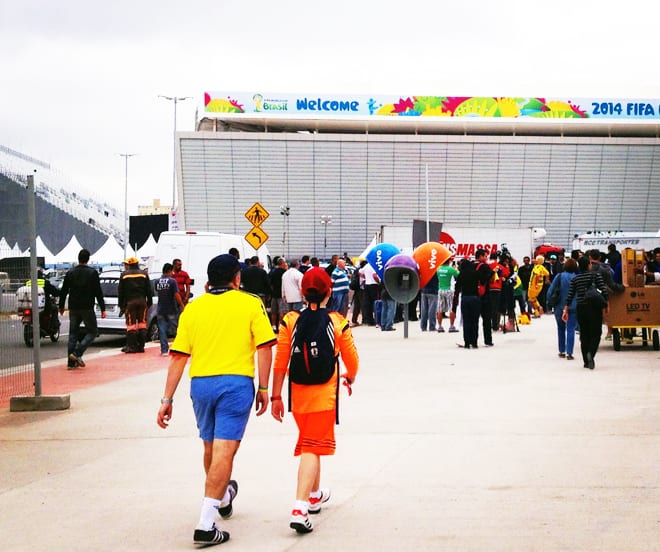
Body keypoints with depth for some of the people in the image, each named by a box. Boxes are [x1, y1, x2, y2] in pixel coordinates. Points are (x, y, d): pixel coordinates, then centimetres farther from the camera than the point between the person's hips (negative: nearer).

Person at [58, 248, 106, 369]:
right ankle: (77, 353, -13)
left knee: (73, 334, 9)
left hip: (73, 309, 4)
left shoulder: (70, 273, 5)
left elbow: (63, 291, 10)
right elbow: (98, 292, -7)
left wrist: (61, 306, 22)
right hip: (87, 308, -4)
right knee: (92, 331, 7)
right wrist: (102, 309, -4)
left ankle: (71, 362, 5)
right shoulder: (92, 273, -6)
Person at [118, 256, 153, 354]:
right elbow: (149, 290, 8)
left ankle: (131, 346, -4)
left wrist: (121, 305, 9)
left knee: (131, 324, -2)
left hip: (130, 302, -2)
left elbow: (120, 292, 4)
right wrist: (149, 303, 13)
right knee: (142, 323, 6)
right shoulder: (144, 274, 7)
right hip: (142, 301, 2)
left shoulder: (124, 275, 2)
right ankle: (141, 346, 5)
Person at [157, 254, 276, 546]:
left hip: (200, 383, 4)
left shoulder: (192, 308, 8)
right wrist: (264, 388, 2)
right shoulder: (250, 304, 1)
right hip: (236, 382, -4)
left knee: (210, 448, 23)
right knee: (223, 451, -6)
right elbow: (264, 347, -5)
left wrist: (167, 399, 8)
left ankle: (224, 497, 48)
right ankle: (206, 524, -12)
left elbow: (178, 357, 5)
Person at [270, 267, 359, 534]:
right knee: (313, 447, -3)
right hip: (324, 395, -3)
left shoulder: (290, 321, -5)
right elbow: (351, 359, 3)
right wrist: (350, 377, 25)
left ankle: (314, 494, 42)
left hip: (297, 393, 3)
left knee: (308, 443, 22)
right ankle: (300, 508, -19)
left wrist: (276, 396, 1)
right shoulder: (338, 322, -6)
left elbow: (280, 362, -6)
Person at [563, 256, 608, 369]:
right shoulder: (596, 275, -4)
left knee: (584, 334, 10)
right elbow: (604, 290, -12)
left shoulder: (575, 279, 4)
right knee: (595, 333, 3)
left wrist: (565, 311, 6)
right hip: (594, 308, -3)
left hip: (581, 308, 3)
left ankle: (586, 361, 12)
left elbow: (570, 296, 2)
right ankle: (590, 353, -24)